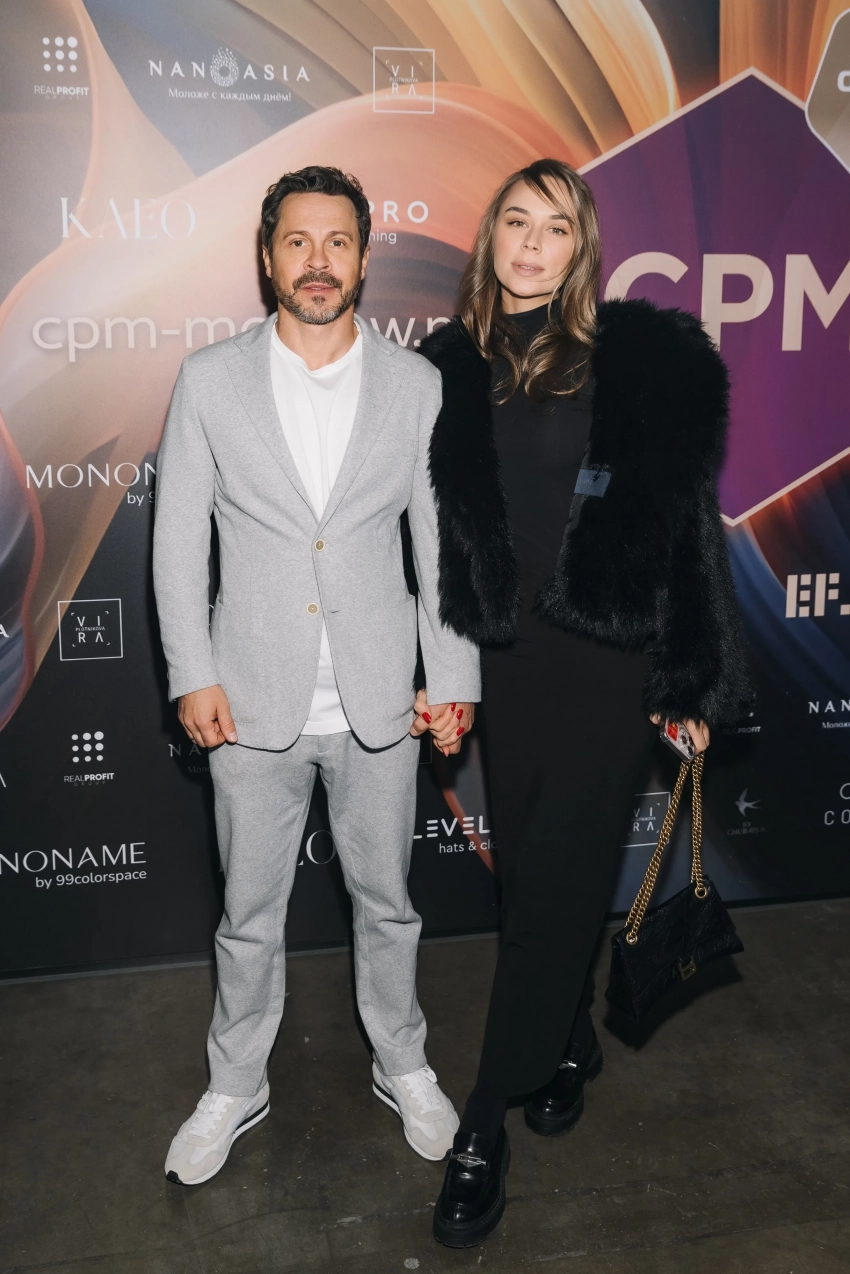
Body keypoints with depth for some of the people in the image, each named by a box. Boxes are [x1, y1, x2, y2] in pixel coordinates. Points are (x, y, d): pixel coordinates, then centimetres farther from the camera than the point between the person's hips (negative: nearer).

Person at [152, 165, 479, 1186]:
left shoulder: (416, 384, -1)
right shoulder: (210, 380, -2)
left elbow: (444, 543, 1)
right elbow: (179, 538, 1)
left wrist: (454, 679, -1)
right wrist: (192, 675, -4)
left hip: (379, 701, 1)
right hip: (254, 701, 0)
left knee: (386, 900, 17)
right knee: (249, 913, 14)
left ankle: (401, 1064, 40)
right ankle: (234, 1087, 37)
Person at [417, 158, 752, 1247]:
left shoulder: (645, 357, -3)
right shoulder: (447, 368, 5)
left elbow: (687, 520, -3)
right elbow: (427, 530, 7)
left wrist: (694, 676, -4)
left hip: (608, 657, -3)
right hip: (500, 659, 3)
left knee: (555, 884, 1)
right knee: (531, 872, 14)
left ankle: (485, 1127, 15)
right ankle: (568, 1044, 40)